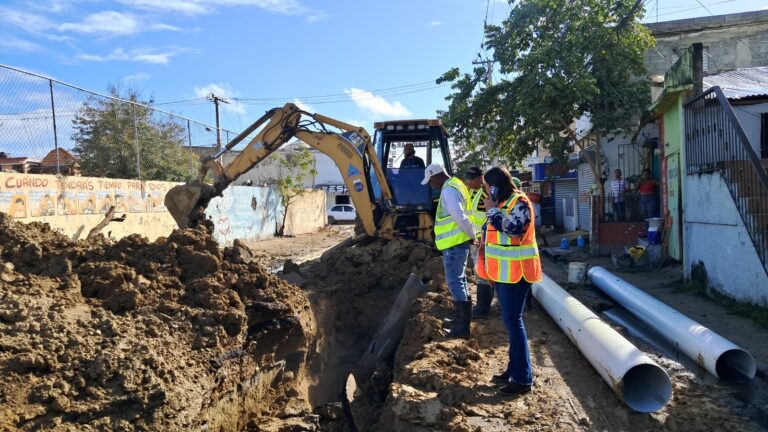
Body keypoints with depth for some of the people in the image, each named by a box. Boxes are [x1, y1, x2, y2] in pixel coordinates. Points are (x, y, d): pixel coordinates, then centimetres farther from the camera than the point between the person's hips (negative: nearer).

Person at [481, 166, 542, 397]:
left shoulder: (520, 202, -13)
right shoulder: (502, 203, 15)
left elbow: (513, 228, -31)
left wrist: (492, 210, -19)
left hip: (516, 272, -9)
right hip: (503, 272, 9)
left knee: (513, 321, -9)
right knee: (510, 320, 14)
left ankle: (523, 379, -3)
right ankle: (514, 368, 24)